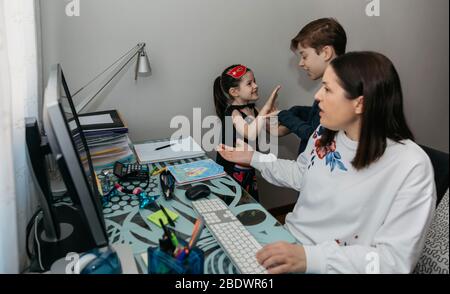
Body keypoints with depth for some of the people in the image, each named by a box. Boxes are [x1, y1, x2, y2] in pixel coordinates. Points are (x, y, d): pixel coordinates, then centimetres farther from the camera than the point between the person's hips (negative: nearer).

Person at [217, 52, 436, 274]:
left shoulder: (411, 166, -21)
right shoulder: (326, 132, -1)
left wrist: (310, 257, -31)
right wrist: (252, 158, 10)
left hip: (327, 267, -5)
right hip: (287, 242, 6)